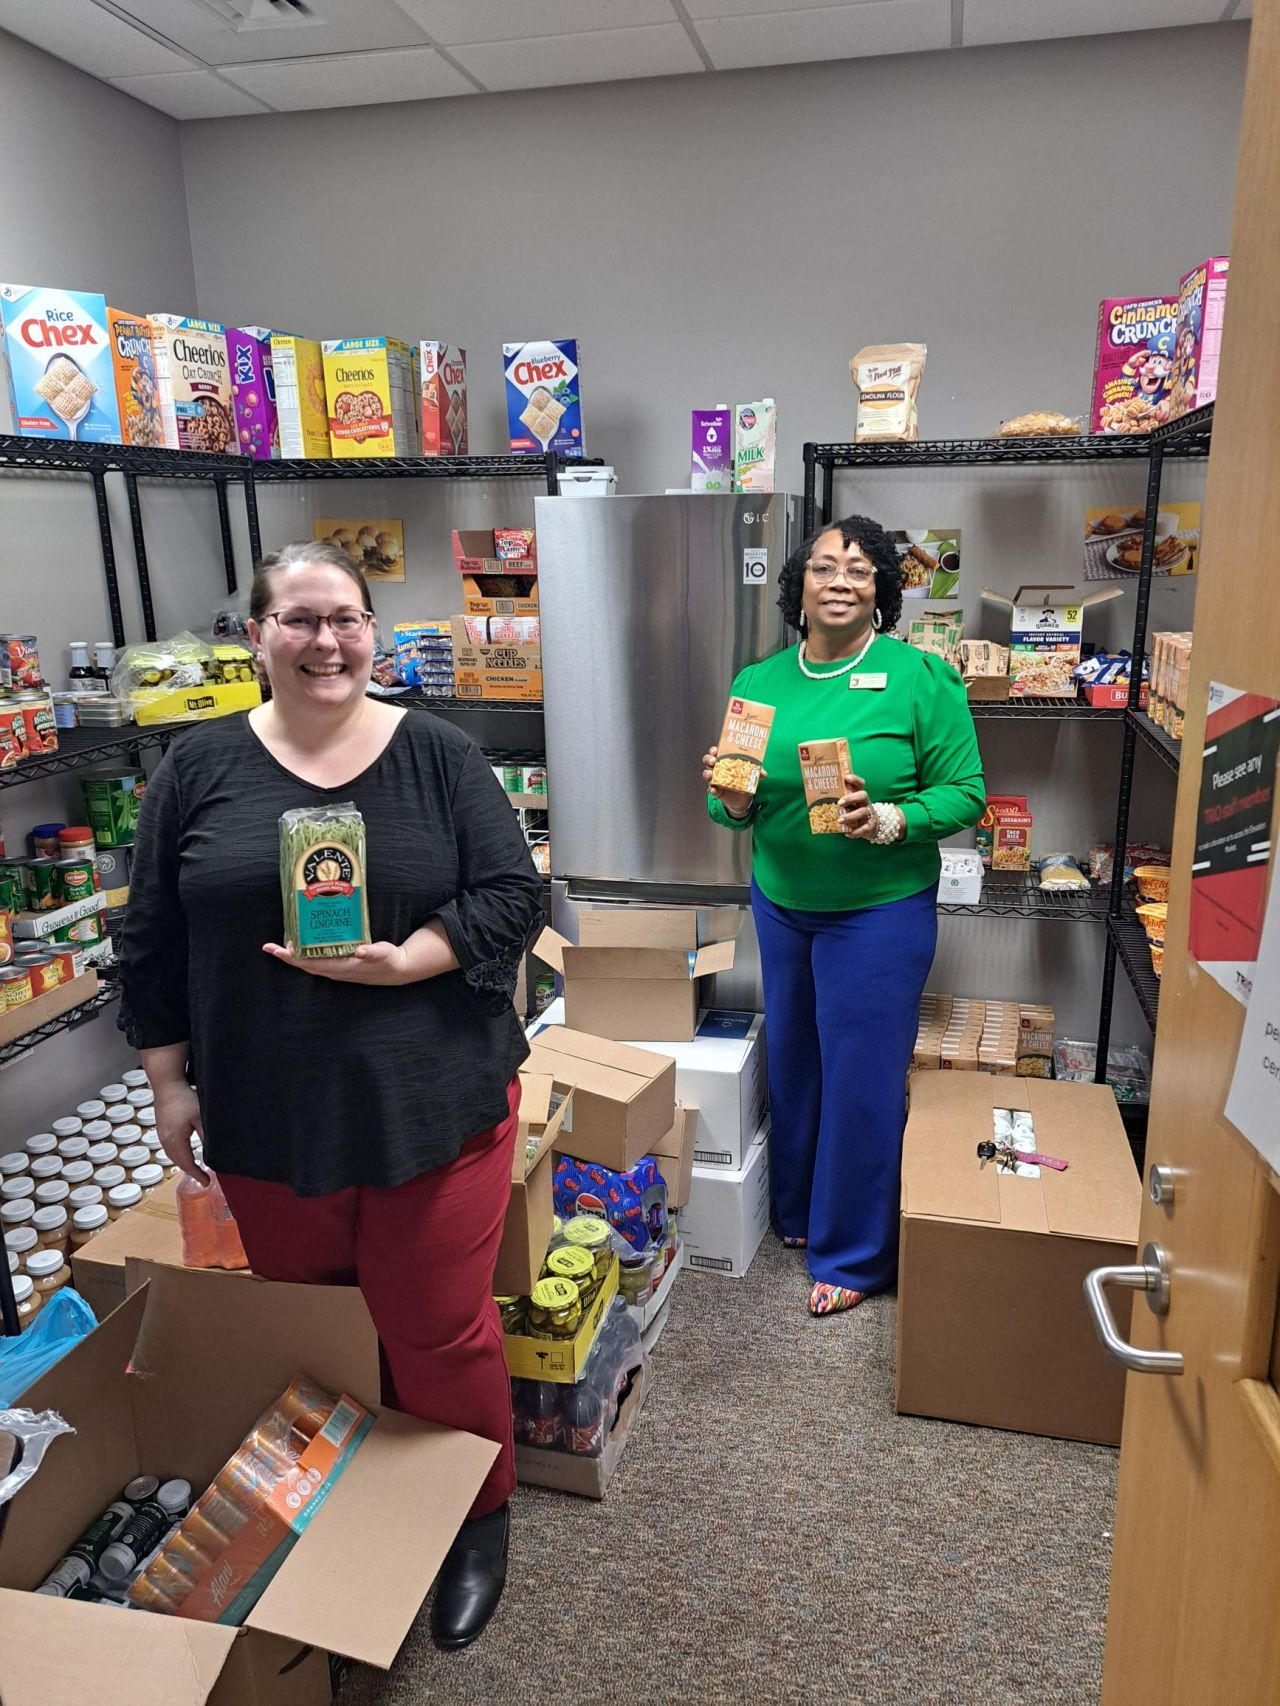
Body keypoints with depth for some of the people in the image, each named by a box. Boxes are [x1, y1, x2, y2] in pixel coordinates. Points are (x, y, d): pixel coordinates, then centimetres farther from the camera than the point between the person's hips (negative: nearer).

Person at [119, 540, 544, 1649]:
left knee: (438, 1328, 7)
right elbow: (153, 941, 5)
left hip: (435, 1104, -2)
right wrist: (169, 1082, 4)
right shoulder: (200, 768, 0)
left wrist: (402, 963, -20)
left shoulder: (440, 755, -3)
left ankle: (480, 1516, 34)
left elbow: (513, 895, -6)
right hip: (267, 1114, 2)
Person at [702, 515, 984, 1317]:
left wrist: (886, 822, -26)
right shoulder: (758, 682, 3)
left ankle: (855, 1253, 25)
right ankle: (798, 1210, 41)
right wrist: (733, 804, -15)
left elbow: (966, 792, -9)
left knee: (862, 1080, 5)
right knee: (792, 1063, 17)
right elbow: (738, 803, 8)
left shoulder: (922, 677, -10)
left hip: (880, 911, -4)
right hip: (780, 904, 5)